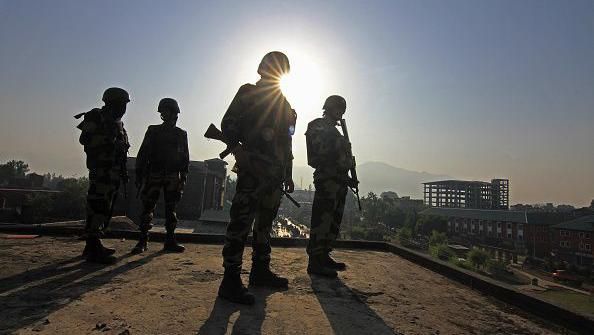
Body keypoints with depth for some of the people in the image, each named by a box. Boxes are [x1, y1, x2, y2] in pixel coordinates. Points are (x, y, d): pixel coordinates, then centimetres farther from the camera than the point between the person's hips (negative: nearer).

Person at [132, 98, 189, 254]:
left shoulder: (181, 134, 8)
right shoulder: (153, 131, 6)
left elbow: (185, 158, 9)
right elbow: (142, 154, 5)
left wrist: (183, 178, 2)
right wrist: (139, 175, -2)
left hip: (173, 177, 1)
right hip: (153, 175, -1)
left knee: (171, 209, 3)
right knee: (148, 207, -3)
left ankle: (170, 241, 9)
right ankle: (143, 241, 4)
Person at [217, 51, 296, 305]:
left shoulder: (284, 104, 24)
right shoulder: (248, 93, 5)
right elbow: (227, 124, -4)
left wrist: (288, 176, 19)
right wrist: (237, 149, -22)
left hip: (275, 173, 8)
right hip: (253, 169, -7)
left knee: (265, 223, 13)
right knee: (241, 221, -11)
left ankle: (260, 271, 25)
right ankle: (231, 280, -7)